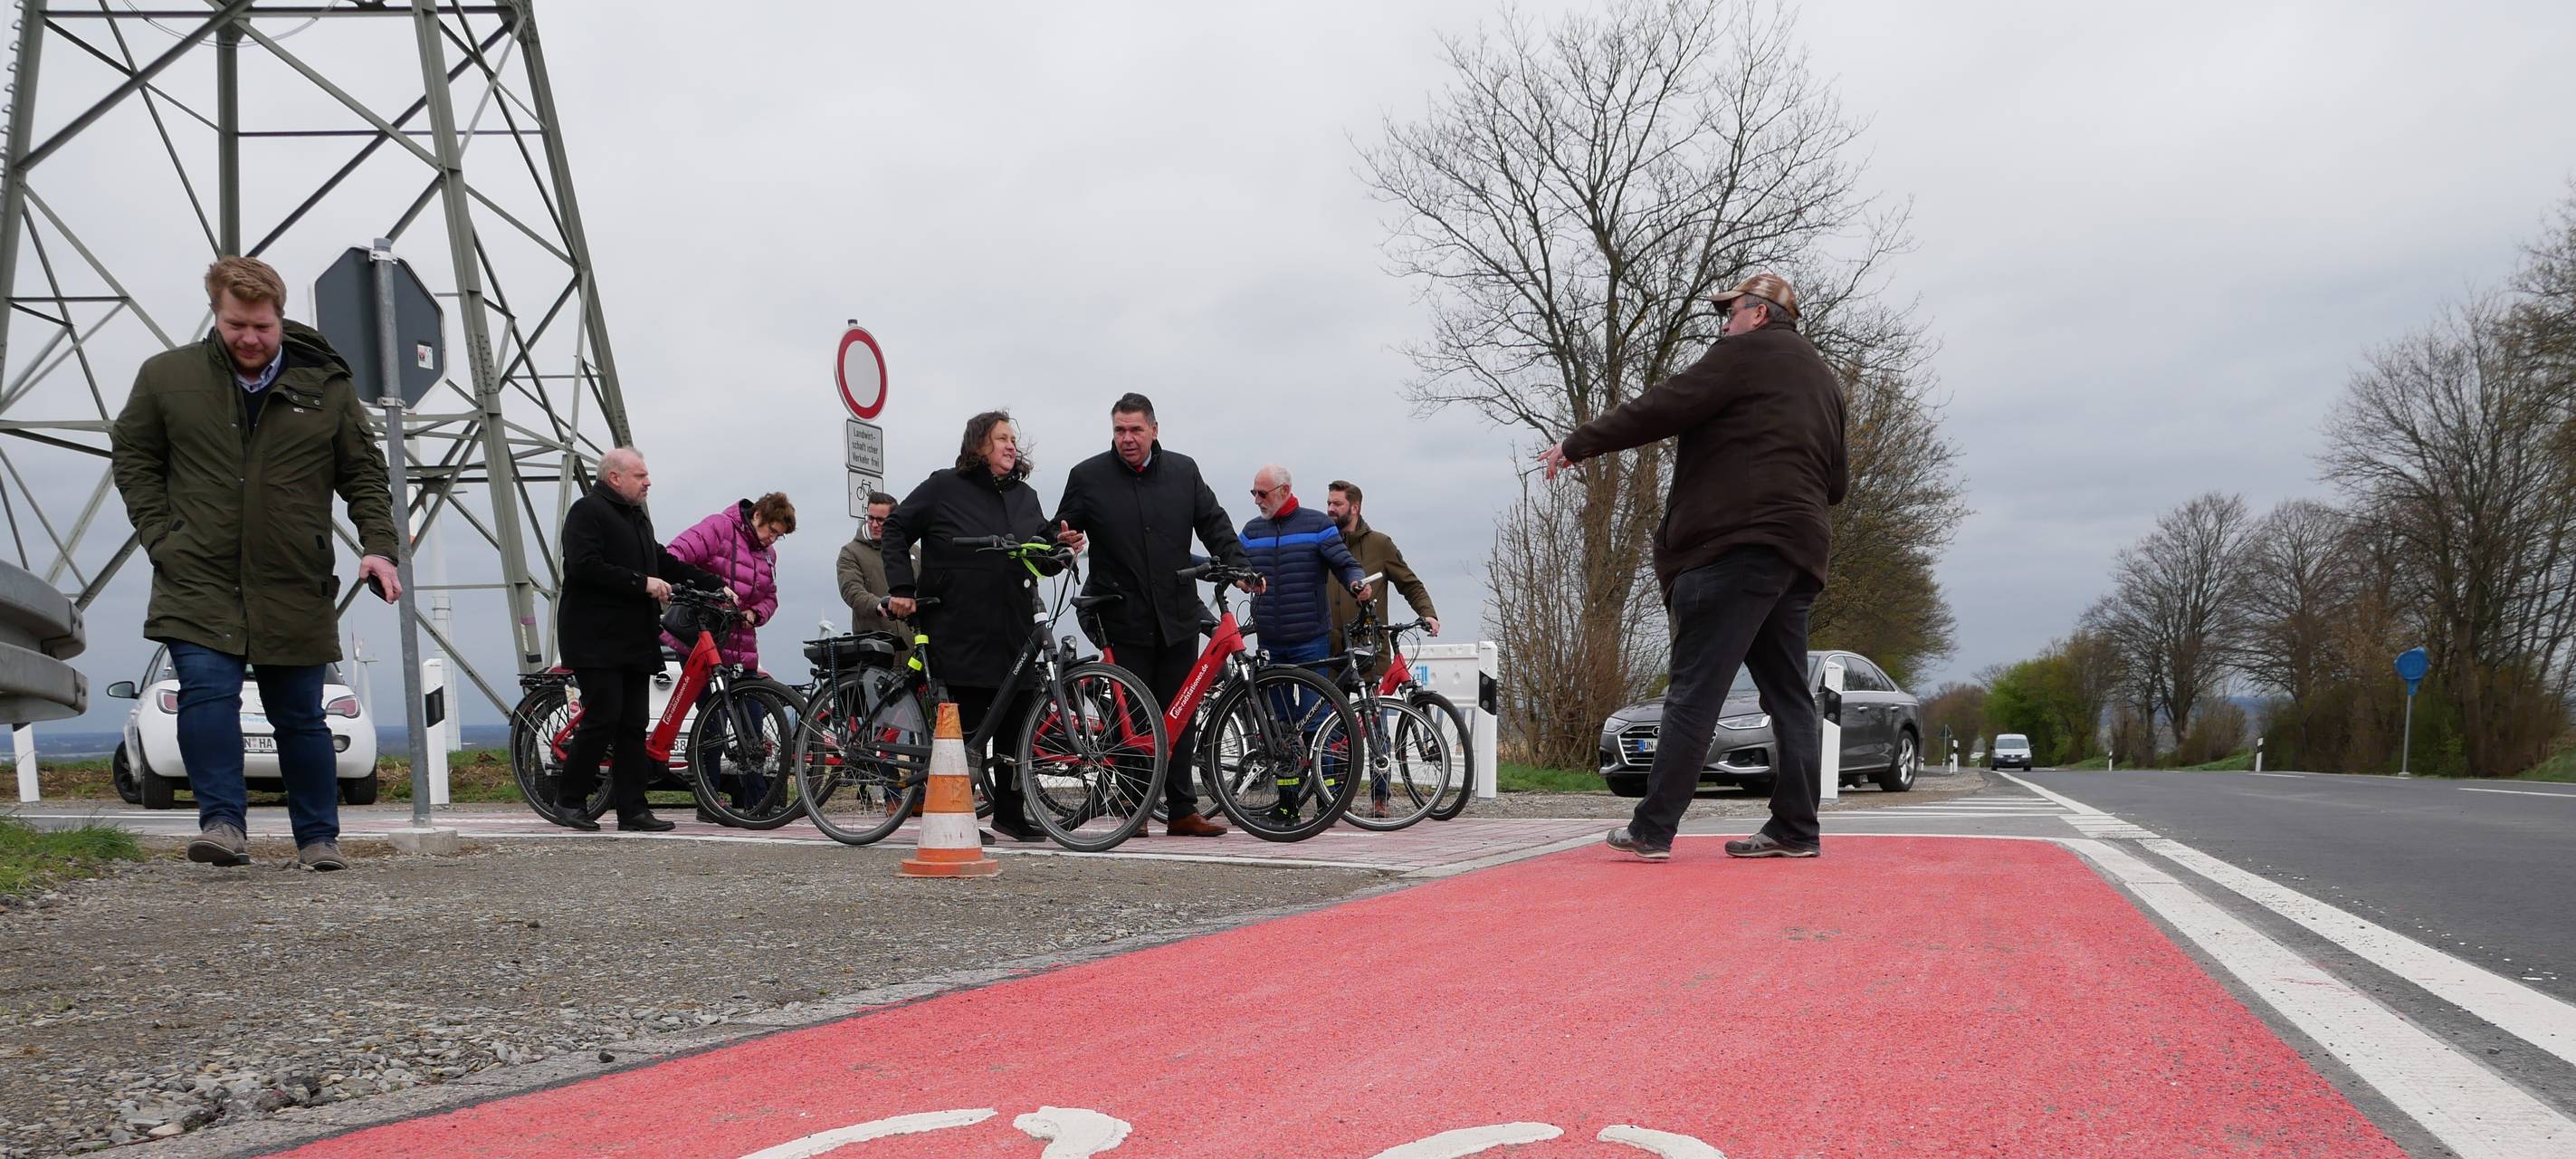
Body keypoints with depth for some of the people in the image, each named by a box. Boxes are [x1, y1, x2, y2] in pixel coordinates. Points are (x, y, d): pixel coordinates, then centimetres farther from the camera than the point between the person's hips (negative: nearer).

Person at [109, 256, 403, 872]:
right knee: (207, 689, -19)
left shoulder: (327, 385, 3)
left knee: (300, 715, 7)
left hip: (294, 590, 0)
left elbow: (364, 473, 7)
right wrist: (160, 536, 1)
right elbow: (132, 457, 13)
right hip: (198, 581, 0)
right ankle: (223, 823, -15)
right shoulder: (166, 376, 4)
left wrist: (377, 544, -7)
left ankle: (319, 838, 17)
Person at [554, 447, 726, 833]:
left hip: (634, 639, 9)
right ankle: (569, 801, 2)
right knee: (603, 718, -11)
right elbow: (586, 566, -19)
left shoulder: (638, 518, 22)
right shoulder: (587, 511, -6)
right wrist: (642, 582, -20)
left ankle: (632, 809, 7)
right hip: (595, 639, -9)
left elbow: (665, 562, 24)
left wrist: (715, 584, 16)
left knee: (634, 724, 5)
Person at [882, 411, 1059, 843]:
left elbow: (1043, 560, 21)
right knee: (970, 723, -2)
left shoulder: (1025, 497, 15)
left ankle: (1009, 812, 14)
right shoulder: (944, 488, 1)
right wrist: (901, 588, -4)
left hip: (1014, 630, 5)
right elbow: (896, 530, 5)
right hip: (961, 632, -5)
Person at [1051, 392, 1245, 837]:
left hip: (1177, 617, 2)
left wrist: (1238, 566, -3)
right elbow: (1061, 531, 7)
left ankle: (1182, 811, 12)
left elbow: (1213, 522, 11)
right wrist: (1065, 543, -17)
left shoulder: (1183, 471, 8)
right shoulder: (1087, 476, 2)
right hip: (1123, 620, -2)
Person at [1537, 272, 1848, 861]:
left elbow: (1661, 409, -8)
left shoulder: (1747, 353, -1)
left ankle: (1653, 830, -10)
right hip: (1799, 549, 9)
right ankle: (1796, 829, 8)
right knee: (1787, 692, 9)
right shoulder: (1824, 378, 25)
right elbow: (1837, 481, 26)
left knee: (1693, 691, -10)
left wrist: (1575, 445, -1)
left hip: (1736, 543, -9)